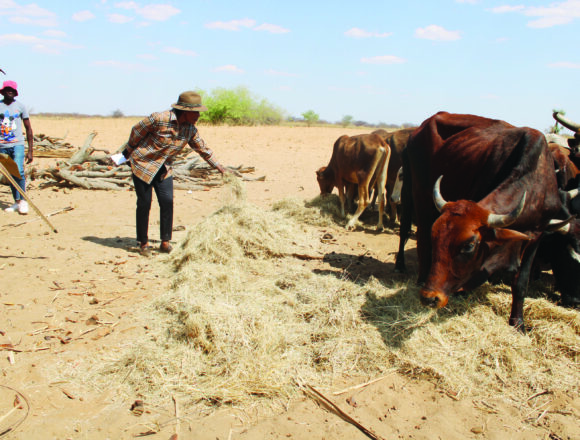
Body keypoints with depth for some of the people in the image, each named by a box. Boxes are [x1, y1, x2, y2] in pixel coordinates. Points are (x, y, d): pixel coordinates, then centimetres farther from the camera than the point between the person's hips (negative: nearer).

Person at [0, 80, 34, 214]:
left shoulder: (20, 106, 4)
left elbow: (28, 129, 6)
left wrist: (30, 150, 2)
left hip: (17, 144, -2)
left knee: (19, 172, -17)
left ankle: (23, 201, -6)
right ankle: (17, 202, 15)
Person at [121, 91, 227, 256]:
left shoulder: (190, 129, -4)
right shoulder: (159, 119, -22)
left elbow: (202, 148, 10)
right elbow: (137, 131, -9)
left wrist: (218, 167, 10)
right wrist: (128, 151, 5)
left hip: (164, 168, 5)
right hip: (143, 163, -5)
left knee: (167, 202, -6)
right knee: (144, 204, -2)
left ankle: (165, 241, 7)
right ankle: (143, 243, 12)